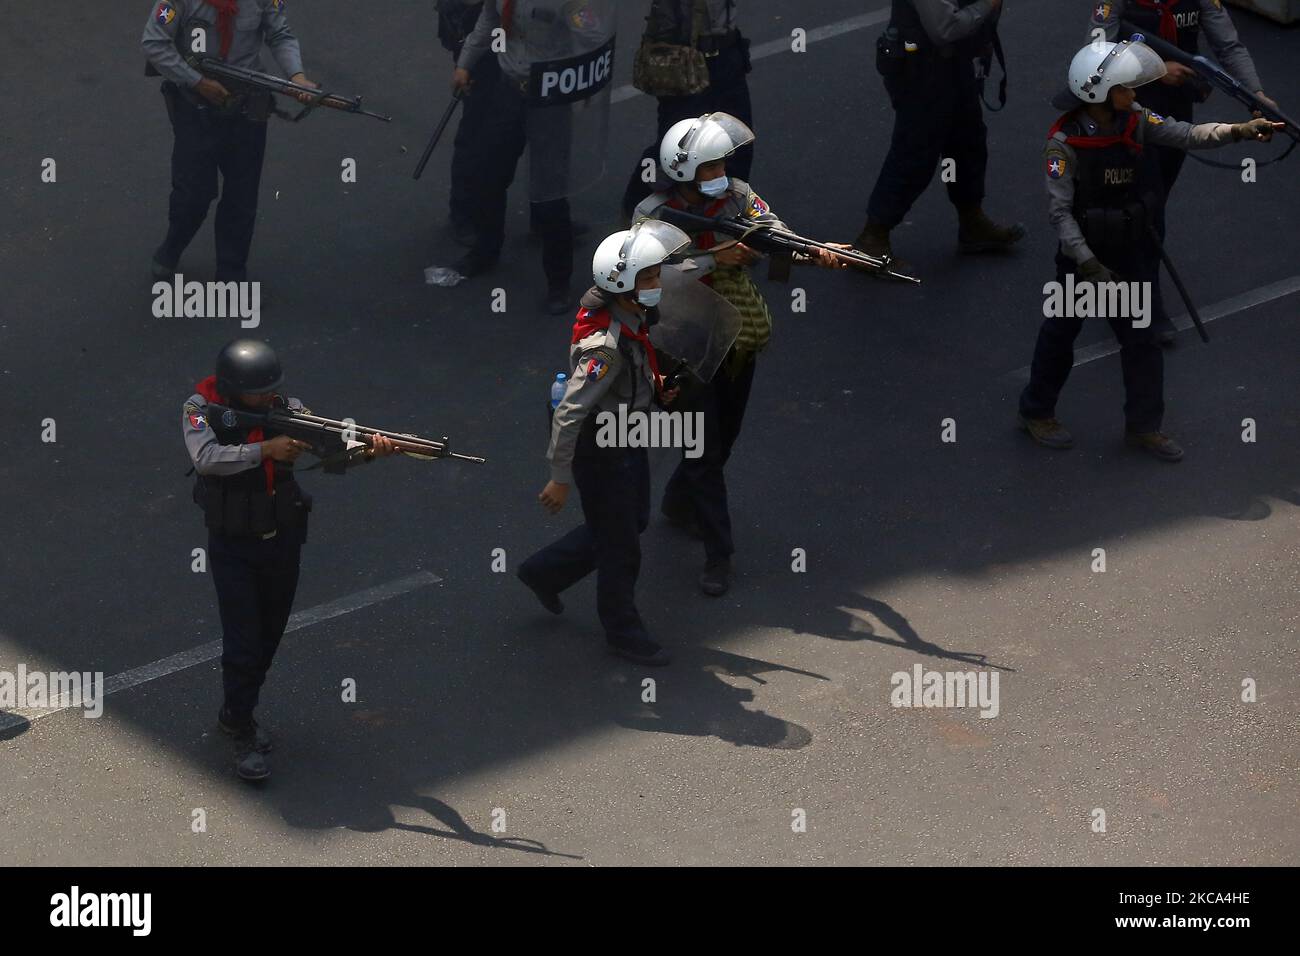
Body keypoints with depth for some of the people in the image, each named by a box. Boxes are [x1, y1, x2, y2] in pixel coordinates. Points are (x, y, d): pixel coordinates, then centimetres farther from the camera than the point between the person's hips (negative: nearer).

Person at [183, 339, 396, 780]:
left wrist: (369, 450, -38)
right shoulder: (201, 410, -16)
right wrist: (266, 449, -36)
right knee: (242, 641, -6)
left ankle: (235, 714, 36)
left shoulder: (286, 410, -9)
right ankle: (243, 737, 6)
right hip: (233, 548, -4)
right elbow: (207, 459, -32)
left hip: (283, 541, 4)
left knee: (269, 635, 16)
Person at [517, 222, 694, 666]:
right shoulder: (604, 345, -34)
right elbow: (568, 413, -33)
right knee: (620, 548, 9)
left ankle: (543, 571, 41)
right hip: (602, 455, -9)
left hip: (627, 443, 9)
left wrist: (654, 390, 3)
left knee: (632, 521, 26)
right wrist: (560, 478, -28)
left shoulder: (632, 319, -4)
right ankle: (624, 632, 30)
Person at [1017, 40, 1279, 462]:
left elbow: (1186, 135, -16)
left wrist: (1239, 130, -32)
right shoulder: (1065, 142, -23)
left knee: (1140, 339, 9)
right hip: (1083, 255, -5)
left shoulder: (1135, 121, -9)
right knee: (1061, 334, 13)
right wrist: (1089, 265, -26)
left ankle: (1143, 425, 21)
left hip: (1134, 253, 5)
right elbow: (1059, 210, -22)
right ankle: (1036, 413, 32)